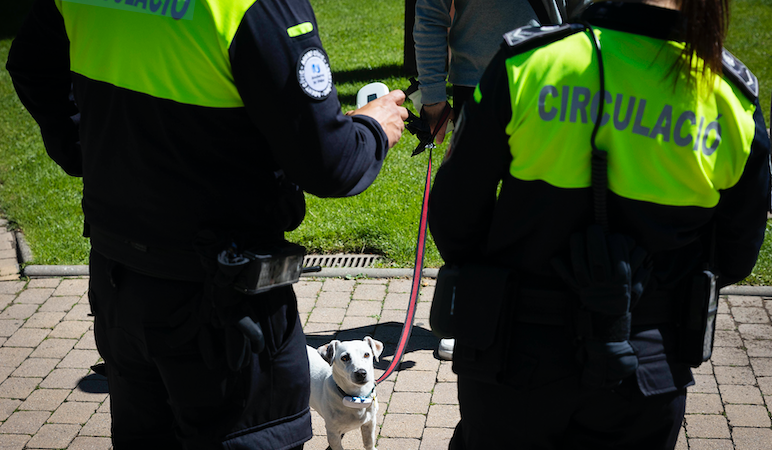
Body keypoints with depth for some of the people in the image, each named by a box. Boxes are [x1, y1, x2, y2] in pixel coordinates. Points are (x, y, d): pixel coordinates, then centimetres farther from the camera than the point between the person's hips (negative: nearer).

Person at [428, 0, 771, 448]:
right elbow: (735, 258, 3)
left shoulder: (527, 62, -17)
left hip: (516, 359, -1)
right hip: (650, 373, 2)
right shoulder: (735, 99, -8)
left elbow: (452, 217, -10)